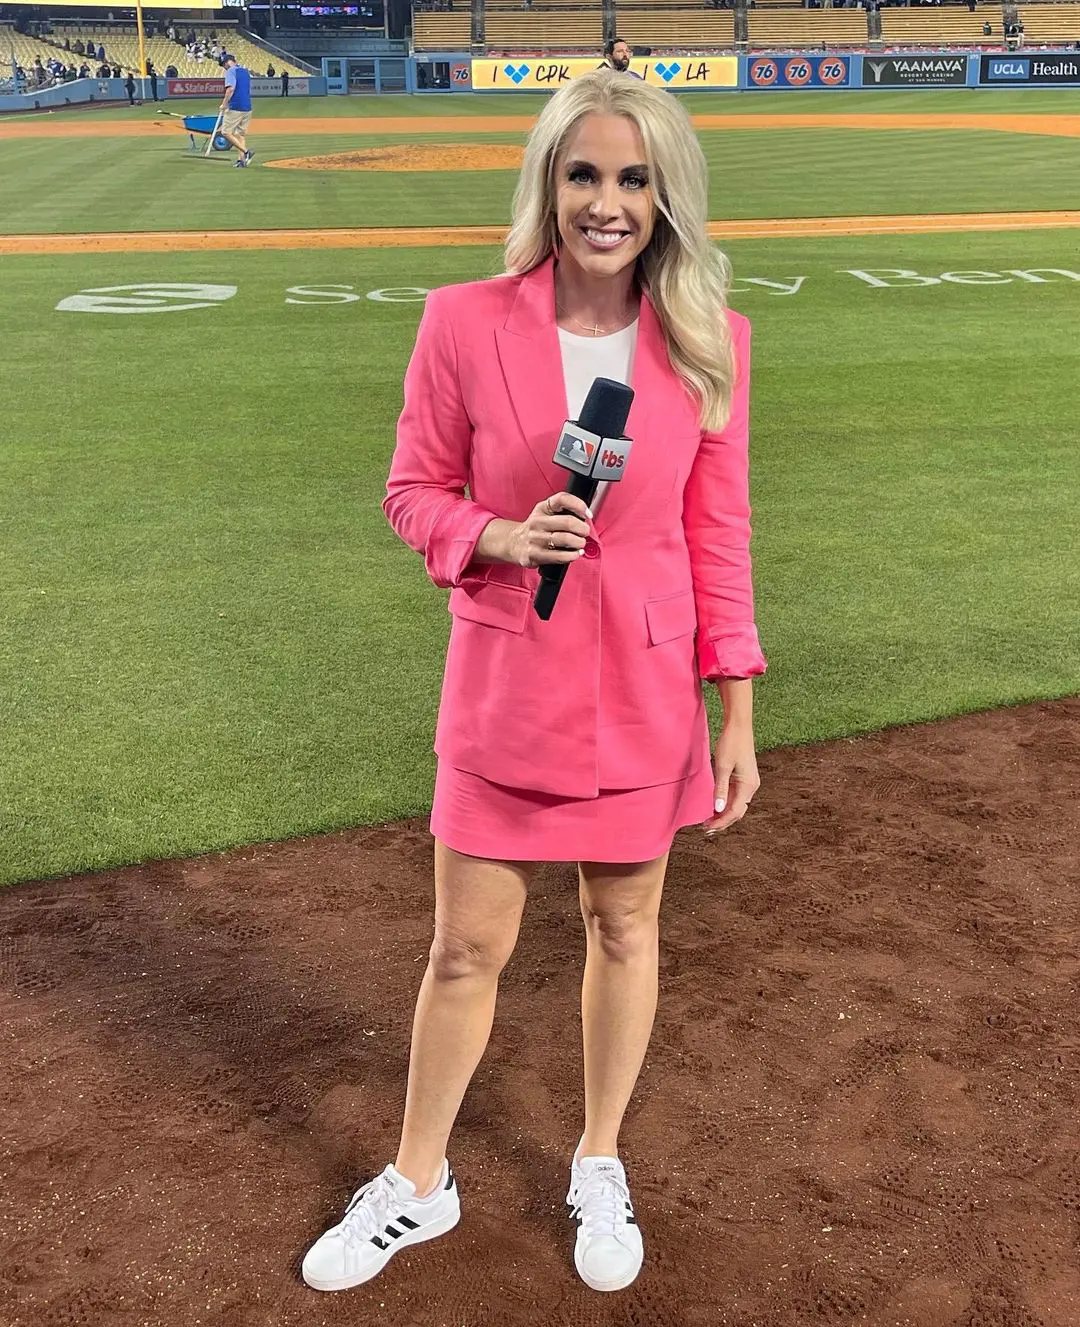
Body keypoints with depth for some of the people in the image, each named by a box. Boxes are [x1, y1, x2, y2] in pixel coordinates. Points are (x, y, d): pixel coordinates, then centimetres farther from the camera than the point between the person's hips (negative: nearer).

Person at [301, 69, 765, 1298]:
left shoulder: (709, 340, -5)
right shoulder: (465, 323, -10)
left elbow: (718, 533, 0)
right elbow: (413, 490, 0)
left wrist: (736, 710, -2)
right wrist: (501, 536, -21)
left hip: (644, 696, 1)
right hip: (504, 689, -1)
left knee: (624, 930, 16)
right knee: (466, 951, 10)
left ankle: (599, 1168, 41)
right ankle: (416, 1186, 34)